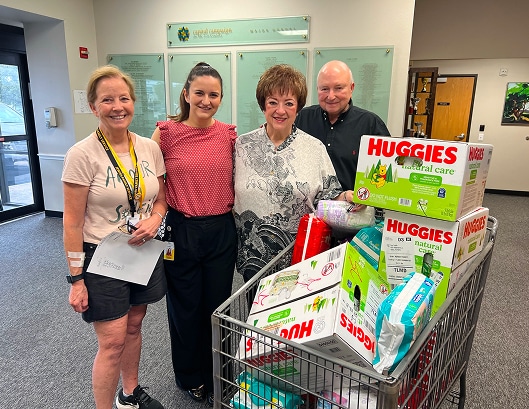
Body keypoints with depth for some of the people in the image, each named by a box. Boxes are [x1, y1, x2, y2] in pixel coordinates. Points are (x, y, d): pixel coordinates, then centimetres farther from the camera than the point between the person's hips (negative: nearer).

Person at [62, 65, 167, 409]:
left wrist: (155, 218, -11)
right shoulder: (82, 154, -14)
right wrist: (76, 278, -10)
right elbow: (73, 221, -11)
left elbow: (161, 198, 11)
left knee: (133, 326, 20)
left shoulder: (150, 148, 0)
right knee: (113, 342, 2)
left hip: (144, 252, 5)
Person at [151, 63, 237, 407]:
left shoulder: (230, 134, 1)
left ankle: (216, 378, 38)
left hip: (221, 231, 2)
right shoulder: (166, 132, -5)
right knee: (185, 307, 14)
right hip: (180, 232, -1)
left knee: (218, 305, 14)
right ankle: (191, 376, 41)